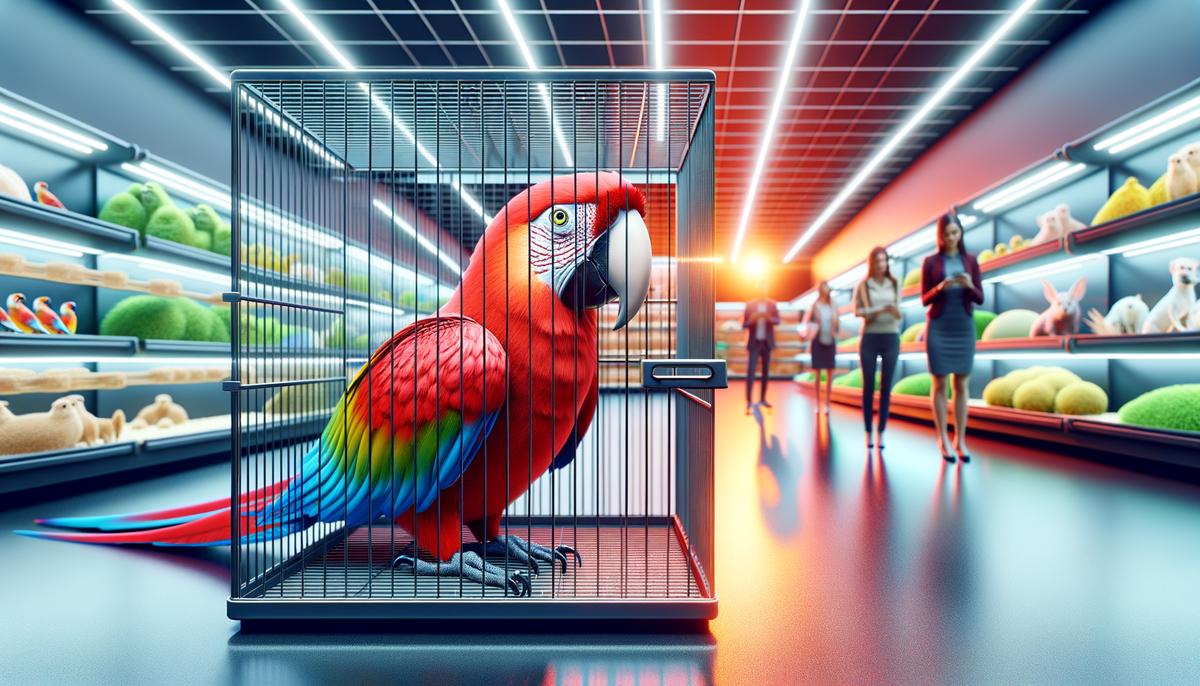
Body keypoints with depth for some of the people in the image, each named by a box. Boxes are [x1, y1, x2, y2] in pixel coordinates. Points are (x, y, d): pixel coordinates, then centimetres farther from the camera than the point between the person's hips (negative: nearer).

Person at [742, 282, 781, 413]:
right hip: (754, 343, -3)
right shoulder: (750, 305, -3)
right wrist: (752, 320, -23)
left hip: (767, 342, 3)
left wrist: (769, 318, -24)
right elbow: (744, 325, -3)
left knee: (766, 372, 8)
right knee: (750, 371, -10)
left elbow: (777, 321, -4)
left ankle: (762, 399, 19)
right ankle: (749, 401, -10)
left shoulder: (772, 304, 3)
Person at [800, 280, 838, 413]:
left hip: (830, 342, 3)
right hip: (818, 342, -3)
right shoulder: (814, 306, -1)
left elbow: (836, 325, 11)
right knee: (817, 375, -1)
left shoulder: (833, 307, 7)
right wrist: (809, 343, -6)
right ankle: (817, 404, 6)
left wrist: (836, 342, 5)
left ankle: (827, 404, 10)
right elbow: (806, 324, -2)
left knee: (829, 375, 2)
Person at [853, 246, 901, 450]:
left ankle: (881, 433, 6)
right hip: (869, 338, -1)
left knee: (886, 387, 2)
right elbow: (857, 311, -5)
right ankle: (868, 432, 7)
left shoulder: (895, 285, 7)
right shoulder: (862, 285, 3)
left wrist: (894, 310, -18)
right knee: (868, 386, 1)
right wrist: (877, 311, -21)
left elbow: (899, 314, 6)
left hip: (891, 338, 2)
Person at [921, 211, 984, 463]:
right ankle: (943, 439, 9)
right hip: (938, 328, -2)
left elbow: (980, 299, 5)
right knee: (940, 384, 2)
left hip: (964, 327, 2)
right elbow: (925, 300, -1)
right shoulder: (930, 262, 0)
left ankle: (961, 440, 10)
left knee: (962, 385, 4)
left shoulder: (971, 260, 7)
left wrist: (969, 285, -15)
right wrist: (940, 288, -19)